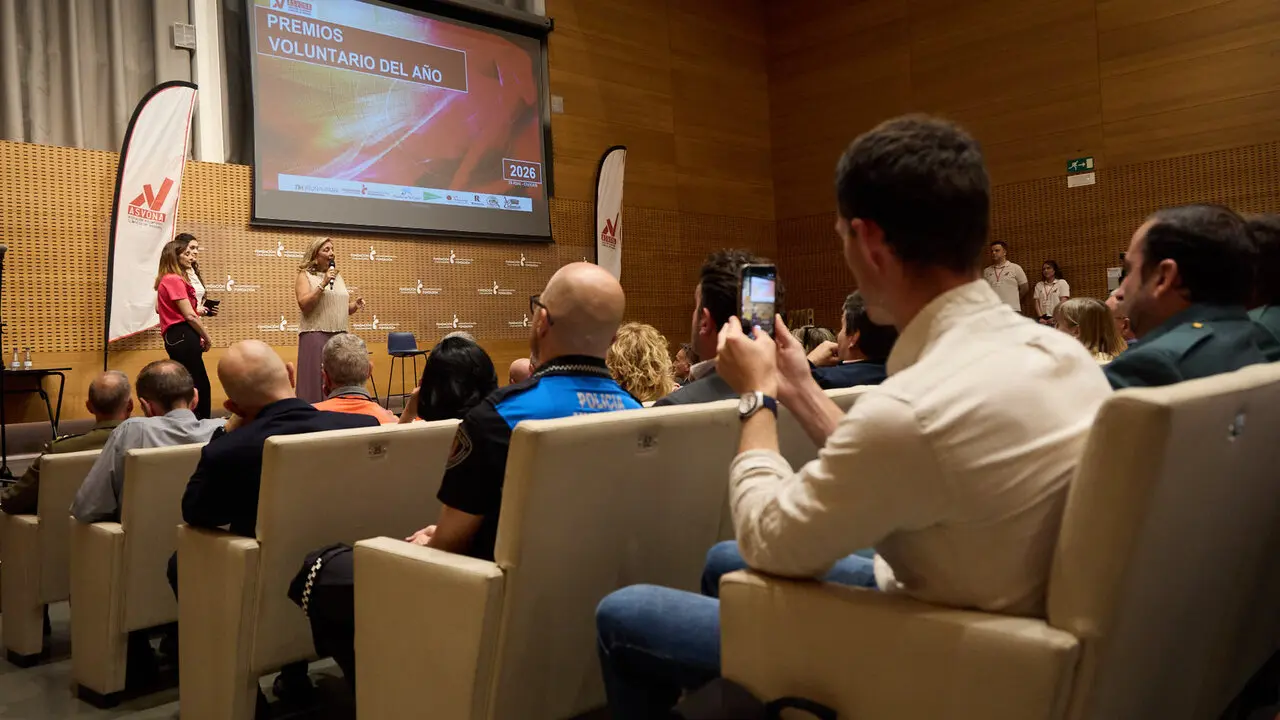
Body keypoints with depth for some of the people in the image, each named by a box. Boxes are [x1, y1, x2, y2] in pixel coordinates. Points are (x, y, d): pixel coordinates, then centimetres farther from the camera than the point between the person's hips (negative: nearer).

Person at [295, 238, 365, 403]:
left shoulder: (338, 276, 18)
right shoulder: (305, 275, 2)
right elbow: (304, 304, -12)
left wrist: (356, 305, 1)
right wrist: (323, 284, -16)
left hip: (340, 336, 5)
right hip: (315, 336, -5)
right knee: (316, 382, -7)